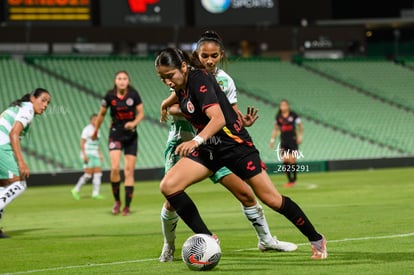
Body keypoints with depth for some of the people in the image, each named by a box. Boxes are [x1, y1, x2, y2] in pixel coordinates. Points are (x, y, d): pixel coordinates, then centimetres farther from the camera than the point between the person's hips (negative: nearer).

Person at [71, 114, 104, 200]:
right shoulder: (87, 129, -8)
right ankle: (76, 190, 1)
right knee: (88, 174, -12)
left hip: (95, 155, 8)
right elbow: (82, 143, -11)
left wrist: (100, 154, 16)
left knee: (98, 173, -2)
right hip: (88, 154, -8)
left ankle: (95, 193, -2)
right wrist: (84, 155, -19)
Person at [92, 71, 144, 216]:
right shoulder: (110, 95, -7)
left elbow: (141, 113, -1)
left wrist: (134, 122, -21)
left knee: (129, 171, -1)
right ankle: (117, 201, 2)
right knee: (115, 168, -17)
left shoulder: (134, 94, -8)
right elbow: (101, 114, 7)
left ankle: (127, 206, 5)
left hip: (131, 135, 1)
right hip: (115, 134, -1)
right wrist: (96, 131, 16)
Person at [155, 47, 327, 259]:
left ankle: (316, 240, 17)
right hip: (209, 148, 8)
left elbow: (218, 119, -37)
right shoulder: (181, 85, 0)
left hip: (234, 144, -8)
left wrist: (196, 141, -51)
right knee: (168, 186, -12)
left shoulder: (199, 80, -23)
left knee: (271, 198, -2)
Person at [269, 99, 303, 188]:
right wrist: (272, 139, 9)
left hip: (293, 140, -3)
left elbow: (300, 126, 6)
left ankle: (294, 178, 10)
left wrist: (300, 136, -4)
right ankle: (290, 180, 2)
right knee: (285, 160, -6)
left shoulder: (293, 115, -2)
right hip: (283, 140, 3)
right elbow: (276, 129, 16)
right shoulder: (278, 117, 6)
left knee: (292, 160, -9)